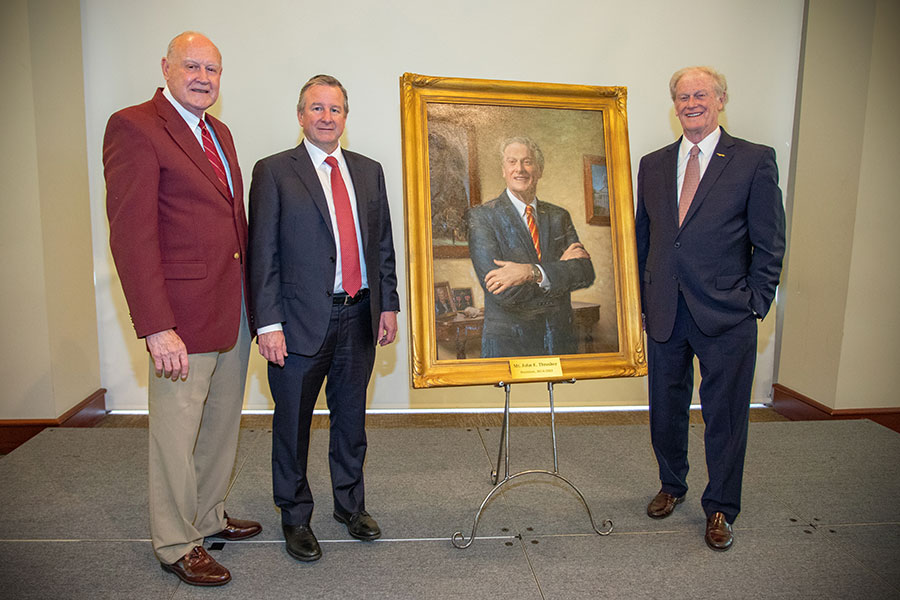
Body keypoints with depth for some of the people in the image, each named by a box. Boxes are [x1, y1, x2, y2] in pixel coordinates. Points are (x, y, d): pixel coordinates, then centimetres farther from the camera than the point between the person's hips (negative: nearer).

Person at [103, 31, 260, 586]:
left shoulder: (220, 132, 14)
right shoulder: (134, 127, -10)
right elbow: (131, 234, -17)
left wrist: (253, 297, 10)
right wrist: (157, 328, -22)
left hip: (235, 310, 8)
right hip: (184, 313, -8)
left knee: (223, 425, 19)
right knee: (178, 432, 6)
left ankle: (210, 516, 37)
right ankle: (177, 544, 24)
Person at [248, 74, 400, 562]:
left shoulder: (368, 171, 11)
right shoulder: (273, 172, -3)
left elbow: (383, 244, 13)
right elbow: (263, 254, -7)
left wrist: (388, 304, 7)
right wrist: (269, 323, -13)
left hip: (359, 317, 4)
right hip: (302, 320, -4)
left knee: (351, 417, 17)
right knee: (292, 422, 9)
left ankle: (350, 504, 36)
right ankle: (295, 517, 28)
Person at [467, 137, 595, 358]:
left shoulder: (559, 216, 9)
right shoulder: (482, 216, -5)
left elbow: (586, 272, -5)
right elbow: (502, 292, -16)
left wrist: (531, 272, -20)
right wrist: (561, 266, -10)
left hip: (561, 339, 4)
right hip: (508, 343, -4)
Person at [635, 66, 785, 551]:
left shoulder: (755, 161, -1)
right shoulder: (653, 165, 9)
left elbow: (769, 244, -1)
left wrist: (754, 304, -6)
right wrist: (643, 299, 7)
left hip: (726, 316, -3)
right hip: (664, 315, 3)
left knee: (724, 415, 7)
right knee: (665, 410, 14)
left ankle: (720, 509, 25)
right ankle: (672, 486, 37)